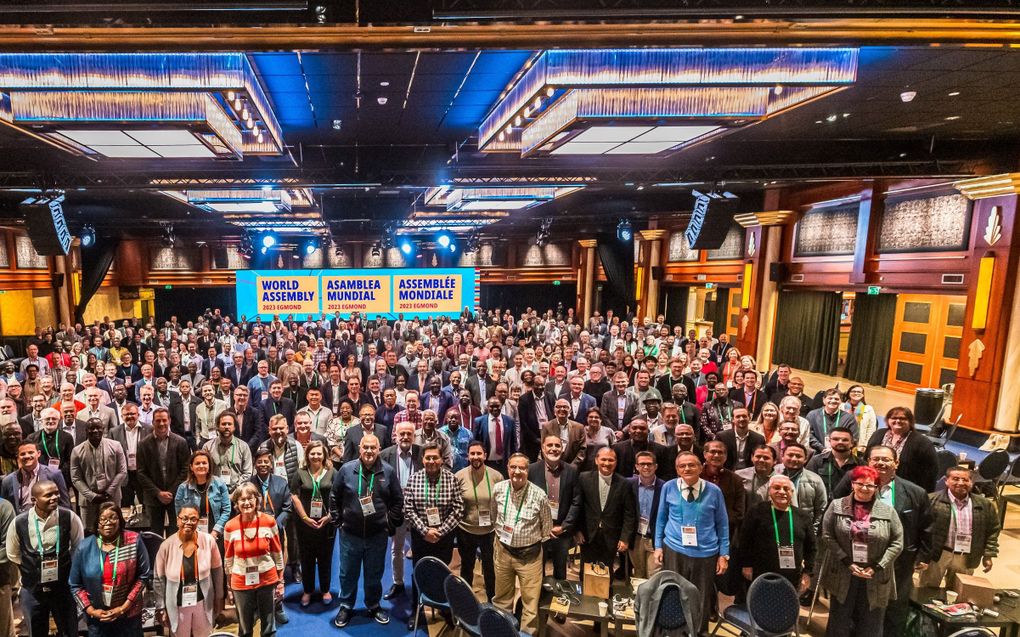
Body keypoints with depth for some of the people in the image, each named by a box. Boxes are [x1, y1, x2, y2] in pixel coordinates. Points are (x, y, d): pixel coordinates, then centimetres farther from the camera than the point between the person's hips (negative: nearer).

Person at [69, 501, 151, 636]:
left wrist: (124, 607, -11)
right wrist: (91, 610, -6)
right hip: (96, 620, 1)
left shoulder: (134, 541, -11)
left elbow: (143, 576, -7)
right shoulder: (84, 549, -6)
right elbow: (75, 585, 3)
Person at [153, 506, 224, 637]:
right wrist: (161, 607, -1)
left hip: (203, 603, 1)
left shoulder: (208, 541, -14)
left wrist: (219, 598, 3)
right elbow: (158, 579, -4)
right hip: (177, 606, -1)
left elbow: (217, 571, -3)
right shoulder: (167, 545, -15)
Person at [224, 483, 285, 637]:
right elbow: (229, 558, 3)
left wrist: (281, 581, 3)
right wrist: (230, 587, 8)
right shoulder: (230, 527, -9)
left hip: (267, 580, 0)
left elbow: (277, 553, 0)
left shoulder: (269, 522, -10)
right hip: (241, 583, 0)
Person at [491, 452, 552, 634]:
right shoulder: (498, 489, -9)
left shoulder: (538, 495, -18)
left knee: (531, 601, 7)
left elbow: (547, 526, -1)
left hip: (529, 555, -3)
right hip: (503, 551, 3)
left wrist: (535, 542, 7)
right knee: (502, 598, 21)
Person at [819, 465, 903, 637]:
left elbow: (897, 543, -1)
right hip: (842, 575, 0)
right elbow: (827, 536, -4)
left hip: (876, 578, 1)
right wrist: (847, 562, -12)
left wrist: (877, 568, -9)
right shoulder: (837, 506, -2)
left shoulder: (887, 511, -1)